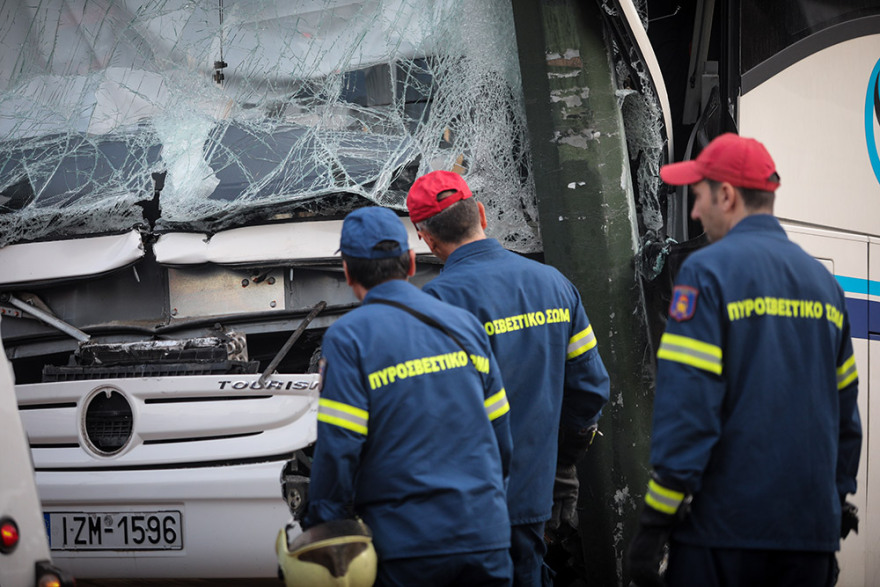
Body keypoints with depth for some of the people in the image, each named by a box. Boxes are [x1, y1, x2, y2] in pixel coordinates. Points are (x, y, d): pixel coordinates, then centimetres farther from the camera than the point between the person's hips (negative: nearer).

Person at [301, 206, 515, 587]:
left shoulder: (347, 337, -7)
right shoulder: (465, 324, 10)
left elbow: (337, 448, -13)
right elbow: (500, 433, 14)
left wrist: (319, 530, -3)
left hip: (406, 545, -4)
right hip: (486, 537, 5)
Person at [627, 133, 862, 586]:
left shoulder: (708, 271, -7)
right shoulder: (823, 281, 13)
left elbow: (686, 408, -14)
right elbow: (845, 410, 16)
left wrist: (654, 523, -12)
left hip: (725, 523, -6)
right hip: (812, 531, 6)